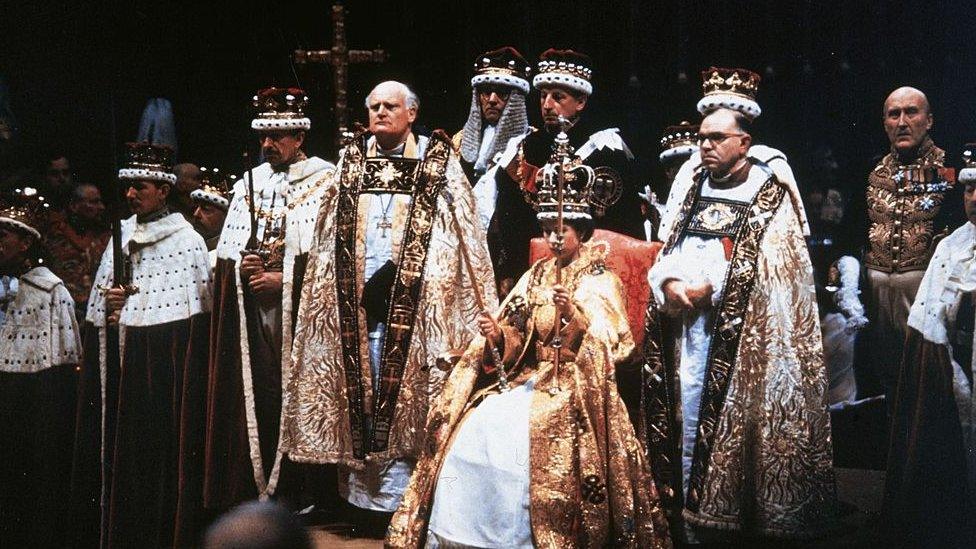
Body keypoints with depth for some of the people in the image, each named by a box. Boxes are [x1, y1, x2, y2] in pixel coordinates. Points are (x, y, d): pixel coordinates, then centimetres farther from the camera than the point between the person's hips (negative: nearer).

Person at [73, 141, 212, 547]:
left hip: (169, 360, -5)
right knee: (125, 448, 8)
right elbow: (99, 311, 16)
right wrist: (109, 300, -5)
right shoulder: (121, 238, 13)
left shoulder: (186, 241, -4)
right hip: (125, 360, 6)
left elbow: (198, 306, -7)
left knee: (168, 447, -3)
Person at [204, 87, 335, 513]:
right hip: (250, 317, 5)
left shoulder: (325, 182, 0)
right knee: (252, 404, 4)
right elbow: (224, 253, 17)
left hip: (299, 313, -5)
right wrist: (241, 266, -4)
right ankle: (252, 491, 12)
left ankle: (298, 492, 6)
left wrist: (284, 277, -13)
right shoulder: (248, 184, 17)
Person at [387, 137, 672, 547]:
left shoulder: (601, 282, -1)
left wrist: (574, 316, -34)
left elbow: (607, 345, -16)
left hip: (572, 386, -5)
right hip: (526, 378, 5)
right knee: (467, 433, -15)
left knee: (524, 443, -30)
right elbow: (515, 342, 11)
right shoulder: (537, 275, 14)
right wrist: (497, 335, -12)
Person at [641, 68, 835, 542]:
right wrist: (669, 283, -9)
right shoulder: (691, 182, 15)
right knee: (685, 410, 4)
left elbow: (771, 267, -9)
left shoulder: (771, 195, 0)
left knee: (728, 415, -5)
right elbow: (667, 250, 11)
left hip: (741, 329, -4)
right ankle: (685, 516, 12)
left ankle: (718, 511, 6)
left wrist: (709, 289, -14)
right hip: (685, 324, 4)